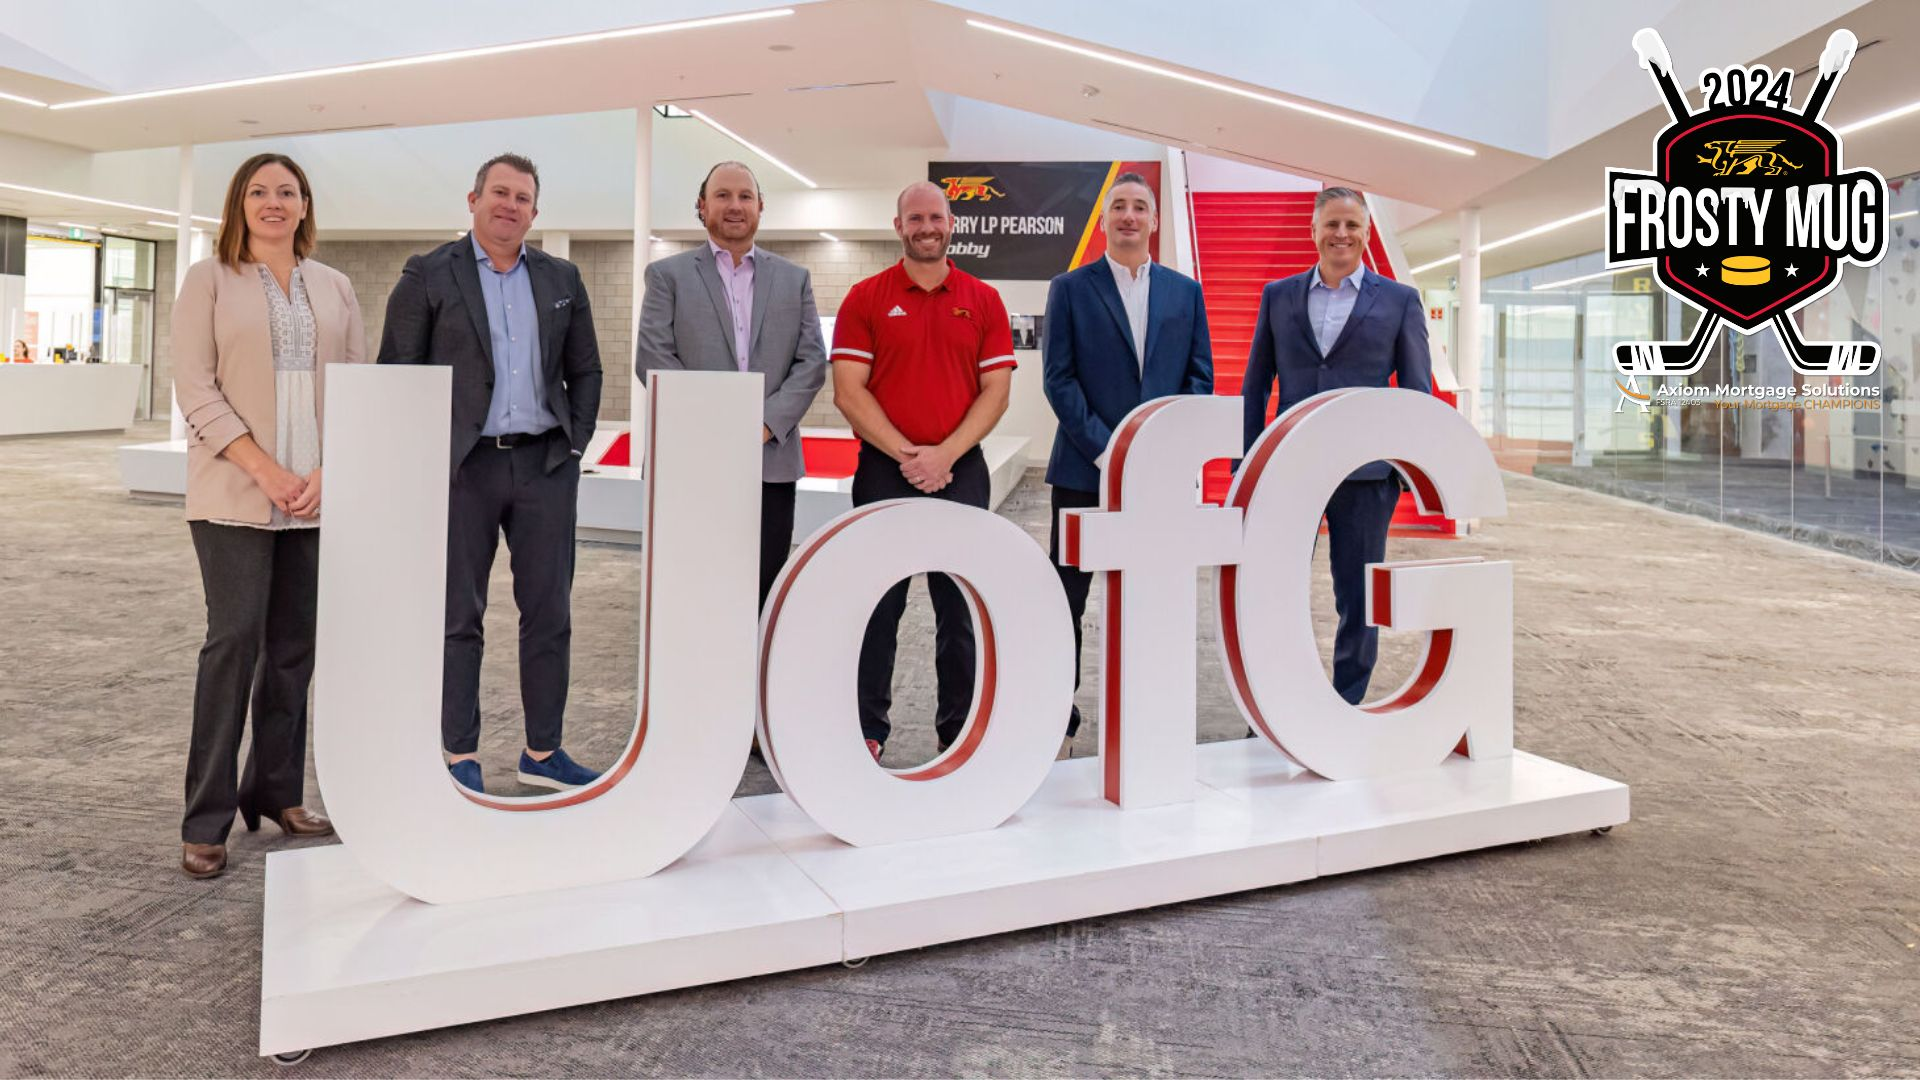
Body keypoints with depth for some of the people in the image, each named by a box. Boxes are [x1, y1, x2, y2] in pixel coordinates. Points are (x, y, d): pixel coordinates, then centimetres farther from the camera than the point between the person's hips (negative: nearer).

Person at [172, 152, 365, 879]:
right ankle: (206, 821, 1)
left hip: (319, 495, 3)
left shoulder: (334, 288, 12)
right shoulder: (209, 279, 3)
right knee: (234, 641, -7)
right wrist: (264, 470, -14)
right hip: (235, 494, -3)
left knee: (295, 646, 6)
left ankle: (276, 792, 19)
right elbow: (196, 388, -4)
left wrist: (328, 472, -5)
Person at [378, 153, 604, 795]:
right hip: (462, 467, -3)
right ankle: (461, 757, 11)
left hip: (545, 465, 3)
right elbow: (396, 372, 0)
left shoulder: (562, 280, 12)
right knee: (459, 616, 2)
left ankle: (542, 752, 17)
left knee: (550, 612, 6)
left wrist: (575, 442, 6)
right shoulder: (428, 275, 1)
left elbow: (585, 371, 16)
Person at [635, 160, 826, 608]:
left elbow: (812, 361, 6)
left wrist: (767, 422, -9)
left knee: (763, 598, 5)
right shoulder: (667, 274, 8)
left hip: (772, 462, 2)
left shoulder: (795, 279, 14)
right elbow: (652, 357, -2)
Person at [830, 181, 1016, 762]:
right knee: (878, 606, 3)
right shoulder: (865, 298, 4)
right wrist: (904, 454, -12)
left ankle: (959, 731, 15)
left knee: (960, 608, 6)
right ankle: (867, 730, 13)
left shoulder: (983, 300, 8)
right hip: (884, 470, -1)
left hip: (960, 470, 1)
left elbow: (996, 391, 2)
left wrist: (945, 453, -10)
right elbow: (848, 391, -3)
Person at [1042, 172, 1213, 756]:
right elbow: (1059, 378, -3)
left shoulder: (1185, 291, 12)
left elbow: (1200, 377, 8)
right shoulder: (1070, 288, 4)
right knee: (1065, 603, 2)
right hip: (1084, 470, -2)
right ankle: (1058, 723, 13)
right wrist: (1105, 448, -12)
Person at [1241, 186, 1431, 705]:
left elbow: (1417, 392, 4)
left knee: (1358, 602, 7)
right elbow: (1255, 386, 10)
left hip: (1365, 472, -1)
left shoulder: (1399, 301, 4)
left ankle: (1346, 711, 22)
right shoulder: (1279, 296, 9)